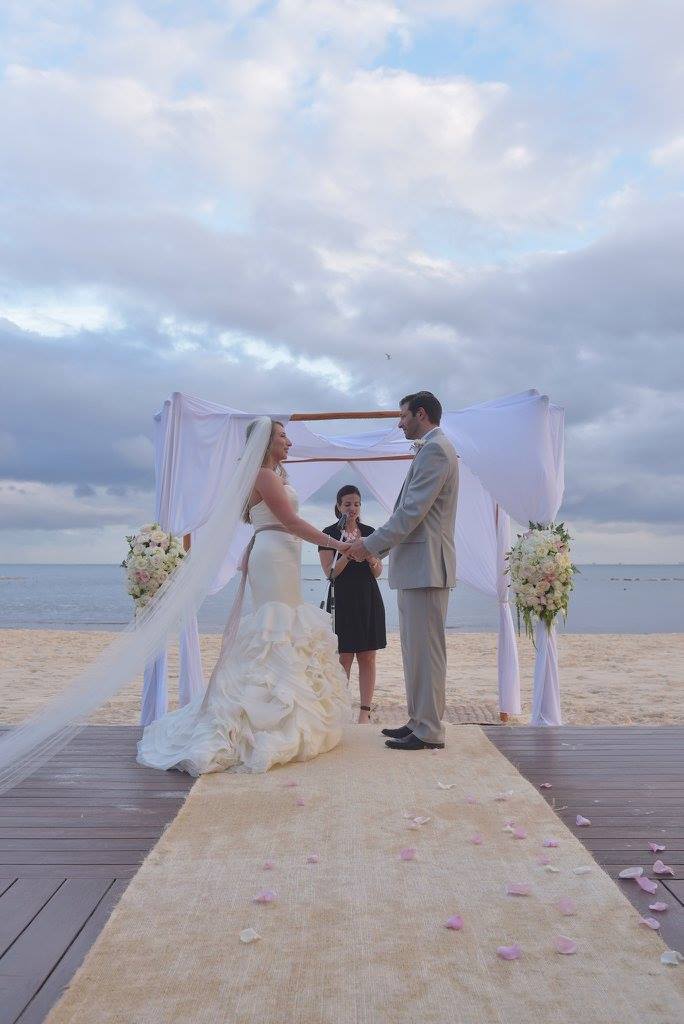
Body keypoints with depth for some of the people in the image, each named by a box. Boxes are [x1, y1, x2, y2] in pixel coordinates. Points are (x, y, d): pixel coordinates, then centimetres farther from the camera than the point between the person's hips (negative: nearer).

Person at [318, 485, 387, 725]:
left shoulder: (369, 532, 10)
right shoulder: (330, 533, 0)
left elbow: (378, 572, 9)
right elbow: (330, 572, -7)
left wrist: (370, 556, -12)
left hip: (369, 599, 3)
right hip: (342, 599, -3)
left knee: (367, 658, 3)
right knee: (344, 658, -2)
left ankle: (365, 711, 9)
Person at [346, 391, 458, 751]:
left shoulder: (435, 449, -11)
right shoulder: (431, 449, 20)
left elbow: (412, 511, -18)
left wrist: (371, 544, -12)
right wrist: (377, 546, 16)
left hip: (425, 566, -10)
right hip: (415, 566, 10)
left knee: (425, 649, -5)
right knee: (414, 649, 14)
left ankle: (429, 731, 3)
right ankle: (418, 721, 23)